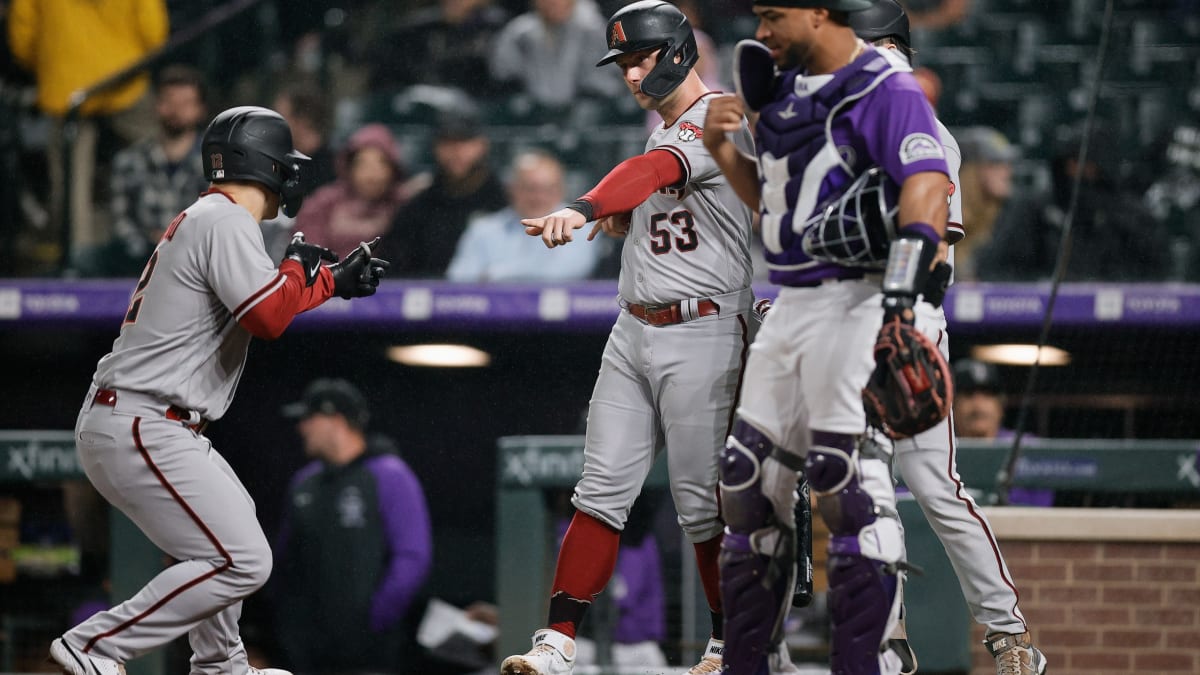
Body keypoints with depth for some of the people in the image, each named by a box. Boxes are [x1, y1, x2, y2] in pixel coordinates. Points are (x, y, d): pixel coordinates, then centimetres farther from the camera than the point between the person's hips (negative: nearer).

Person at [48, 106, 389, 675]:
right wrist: (302, 269, -4)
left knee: (230, 520, 29)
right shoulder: (224, 220, -12)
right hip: (140, 430, -11)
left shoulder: (201, 219, 18)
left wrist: (335, 280, 23)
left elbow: (255, 300, 27)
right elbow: (270, 315, -22)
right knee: (242, 561, -13)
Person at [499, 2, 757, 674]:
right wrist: (623, 216, 6)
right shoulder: (666, 132, 17)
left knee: (703, 504, -3)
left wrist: (583, 208, -50)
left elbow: (656, 172, -32)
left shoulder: (719, 121, -13)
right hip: (634, 334, 8)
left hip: (703, 336, -8)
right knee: (602, 492, 2)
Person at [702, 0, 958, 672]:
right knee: (750, 481, 10)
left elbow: (927, 189, -23)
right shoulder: (788, 87, 16)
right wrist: (722, 149, 8)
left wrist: (899, 300, -34)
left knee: (852, 485, -14)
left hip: (854, 303, -9)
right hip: (790, 307, 9)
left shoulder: (886, 89, -11)